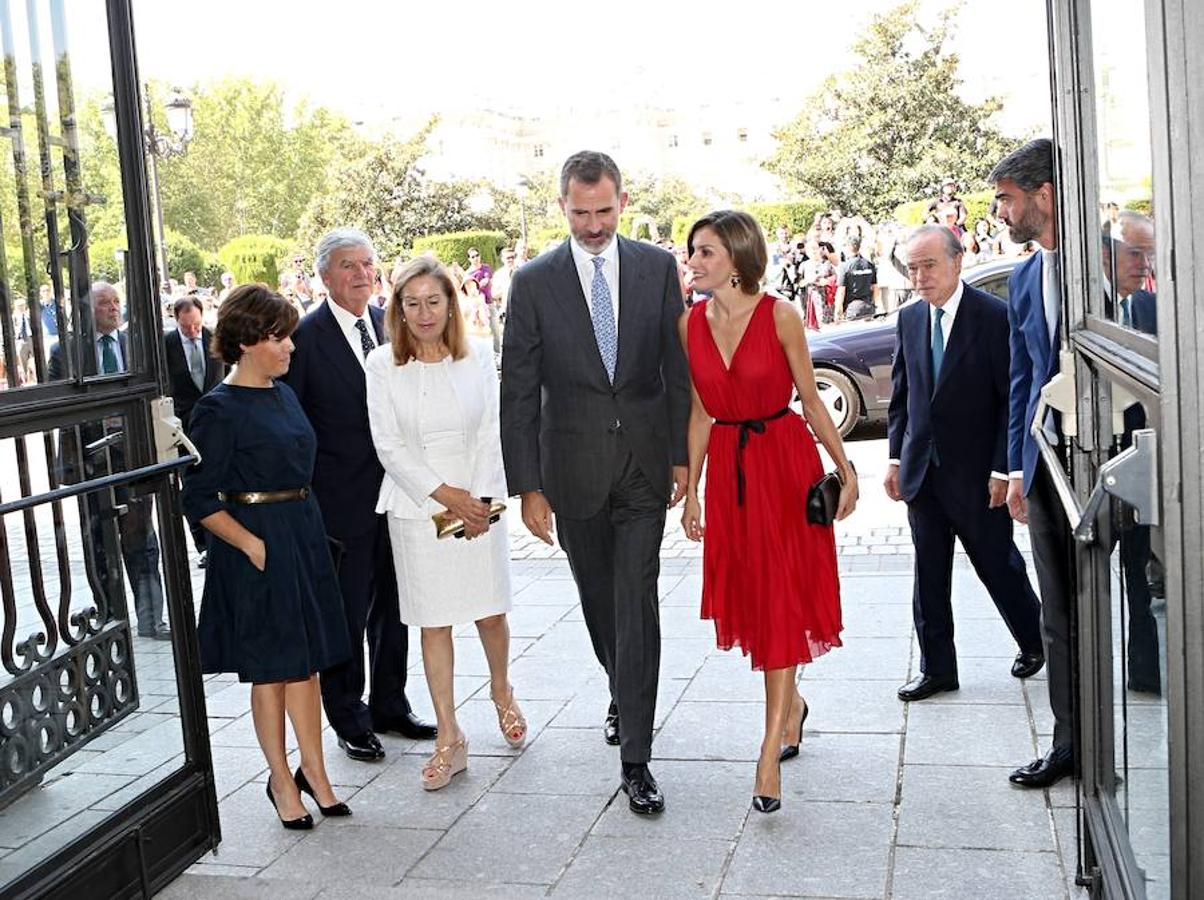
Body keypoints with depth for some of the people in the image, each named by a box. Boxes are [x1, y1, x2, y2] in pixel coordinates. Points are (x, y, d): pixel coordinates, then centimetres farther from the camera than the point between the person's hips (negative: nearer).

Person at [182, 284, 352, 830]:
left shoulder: (283, 394, 10)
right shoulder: (220, 410, -13)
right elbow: (199, 499, -14)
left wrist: (305, 533, 12)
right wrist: (252, 544, -17)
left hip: (304, 537, 7)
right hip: (258, 548, -7)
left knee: (306, 661, 12)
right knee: (270, 667, 6)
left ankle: (313, 772, 23)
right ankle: (281, 778, 21)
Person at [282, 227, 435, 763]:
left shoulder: (390, 325, 7)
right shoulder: (306, 337, -10)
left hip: (395, 492, 5)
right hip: (341, 502, -5)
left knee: (393, 607, 16)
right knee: (346, 614, 6)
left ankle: (390, 706, 32)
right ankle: (349, 719, 21)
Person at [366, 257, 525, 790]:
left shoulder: (478, 357, 1)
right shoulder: (382, 364, -2)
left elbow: (490, 432, 1)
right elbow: (389, 445, -6)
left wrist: (479, 497, -10)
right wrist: (445, 495, -12)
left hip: (479, 501, 1)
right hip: (415, 507, -1)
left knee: (489, 611, 8)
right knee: (433, 622, 3)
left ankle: (501, 690, 38)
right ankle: (449, 739, 11)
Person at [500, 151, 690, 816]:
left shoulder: (657, 267, 1)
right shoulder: (535, 281, -3)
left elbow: (678, 366, 5)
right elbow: (518, 392, -3)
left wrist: (681, 454, 2)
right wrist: (527, 486, -6)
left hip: (643, 463, -1)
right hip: (574, 468, 1)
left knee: (636, 604, -5)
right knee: (598, 600, 15)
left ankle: (635, 758, 0)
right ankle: (624, 696, 43)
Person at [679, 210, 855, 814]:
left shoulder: (779, 314, -10)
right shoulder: (691, 323, 3)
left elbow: (810, 400, -4)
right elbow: (700, 411, 8)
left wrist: (845, 469, -4)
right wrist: (691, 489, 8)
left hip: (784, 459, -4)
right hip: (726, 467, 5)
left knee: (781, 595, -5)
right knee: (747, 592, 12)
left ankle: (770, 750, -2)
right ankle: (790, 703, 36)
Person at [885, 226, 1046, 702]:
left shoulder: (995, 316, -12)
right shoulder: (909, 318, 5)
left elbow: (1011, 399, -11)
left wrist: (1002, 469, -13)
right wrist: (896, 457, 8)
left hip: (976, 471, -5)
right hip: (922, 469, 5)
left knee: (998, 564, 10)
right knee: (929, 574, 10)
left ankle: (1034, 641, 35)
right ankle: (937, 668, 21)